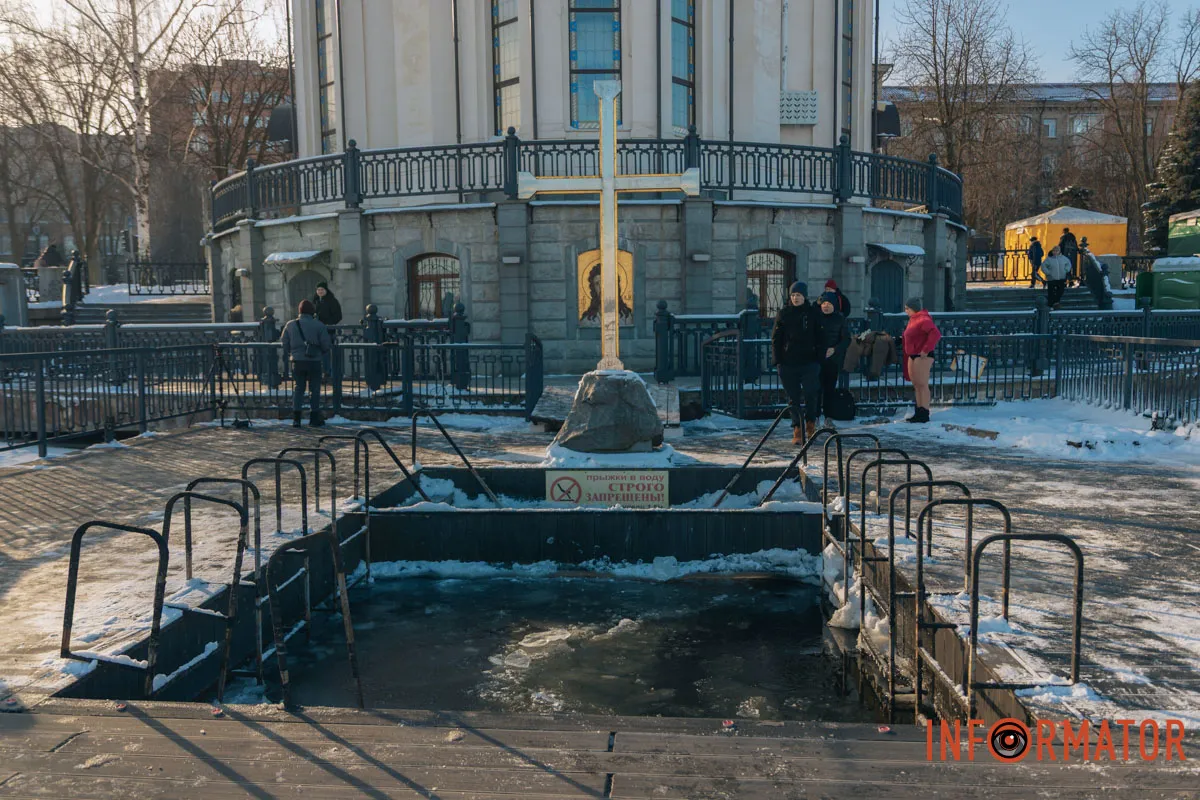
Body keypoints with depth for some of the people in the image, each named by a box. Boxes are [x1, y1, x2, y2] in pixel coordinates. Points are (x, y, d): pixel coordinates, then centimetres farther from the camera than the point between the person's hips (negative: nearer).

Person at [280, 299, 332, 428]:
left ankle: (296, 418, 6)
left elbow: (285, 344, 7)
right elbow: (326, 345, -7)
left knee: (299, 388, 12)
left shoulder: (290, 325, 3)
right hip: (314, 362, -3)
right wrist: (321, 353, 14)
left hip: (297, 361, 3)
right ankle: (314, 419, 9)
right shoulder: (319, 326, -6)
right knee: (315, 389, 7)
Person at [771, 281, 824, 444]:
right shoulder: (783, 313, 6)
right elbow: (776, 339, 7)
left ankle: (810, 424, 13)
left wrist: (819, 359, 0)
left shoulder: (813, 314, 5)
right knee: (793, 398, 4)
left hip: (809, 362, -1)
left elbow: (819, 338, 8)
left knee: (811, 394, -11)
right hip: (788, 363, 1)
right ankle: (797, 430, 12)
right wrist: (777, 360, -1)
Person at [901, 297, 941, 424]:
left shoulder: (923, 320, -14)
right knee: (916, 385, 12)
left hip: (922, 356, -10)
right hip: (912, 356, 10)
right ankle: (919, 412, 18)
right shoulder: (912, 320, 16)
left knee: (922, 385, -7)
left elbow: (936, 334, -26)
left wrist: (926, 350, -24)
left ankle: (924, 414, -4)